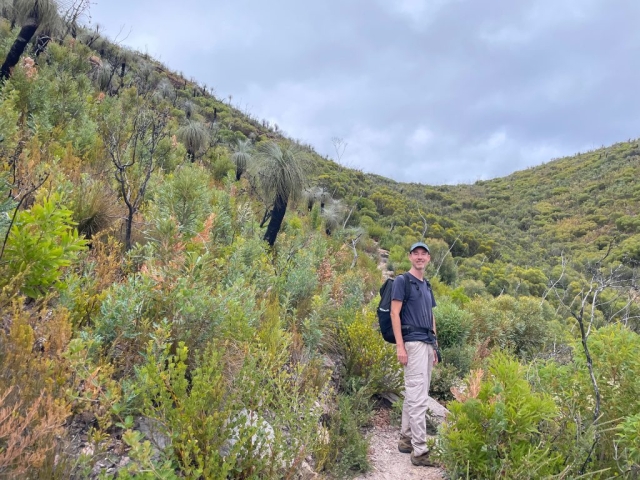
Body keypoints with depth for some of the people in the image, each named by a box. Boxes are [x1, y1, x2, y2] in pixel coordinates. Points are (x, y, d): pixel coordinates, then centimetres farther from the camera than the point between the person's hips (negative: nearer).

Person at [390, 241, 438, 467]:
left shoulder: (427, 285, 20)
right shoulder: (402, 281, -4)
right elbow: (394, 313, -10)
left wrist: (434, 346, 18)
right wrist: (400, 346, -17)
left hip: (427, 344, 8)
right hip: (413, 342, -8)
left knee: (414, 395, 13)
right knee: (418, 397, -9)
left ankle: (406, 439, 22)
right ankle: (419, 450, -6)